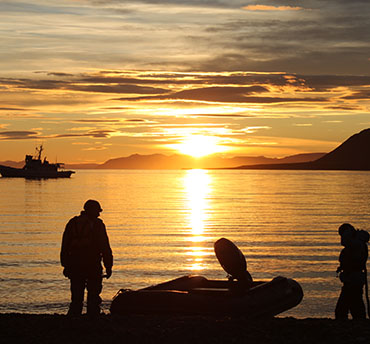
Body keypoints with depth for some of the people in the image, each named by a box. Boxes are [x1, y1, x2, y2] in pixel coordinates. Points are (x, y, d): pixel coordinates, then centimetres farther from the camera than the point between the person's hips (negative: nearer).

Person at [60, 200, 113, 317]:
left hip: (75, 266, 4)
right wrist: (108, 266, -3)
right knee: (93, 297, 4)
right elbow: (105, 247, -7)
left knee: (76, 298, 9)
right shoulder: (97, 224, -4)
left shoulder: (72, 223, 9)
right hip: (93, 266, -4)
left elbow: (65, 246, 9)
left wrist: (65, 265, 13)